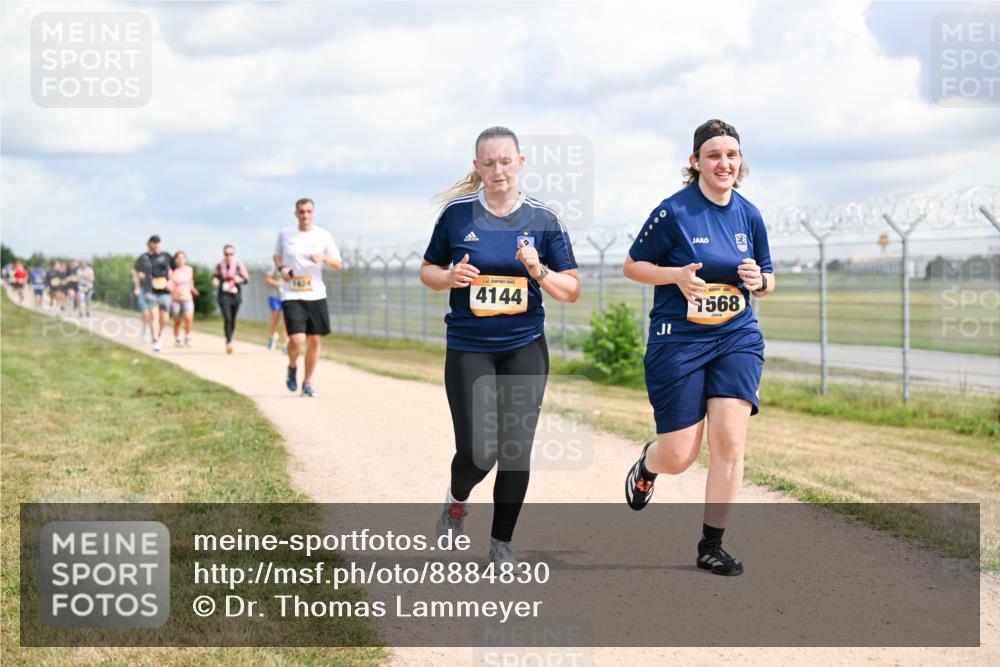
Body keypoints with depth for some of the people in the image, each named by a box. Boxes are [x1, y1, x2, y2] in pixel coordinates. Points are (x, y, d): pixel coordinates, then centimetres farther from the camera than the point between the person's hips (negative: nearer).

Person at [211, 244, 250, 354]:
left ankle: (229, 340, 30)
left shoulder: (239, 265, 2)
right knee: (227, 318, -17)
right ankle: (229, 342, -20)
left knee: (233, 320, 10)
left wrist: (240, 279, -18)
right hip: (224, 295, -2)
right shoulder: (219, 266, 3)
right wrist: (214, 280, -8)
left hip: (236, 295, 2)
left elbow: (247, 278, 3)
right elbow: (214, 277, 15)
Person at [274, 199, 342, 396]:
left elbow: (337, 265, 2)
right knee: (296, 340, -14)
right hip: (292, 296, -2)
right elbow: (277, 255, 20)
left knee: (314, 340, 4)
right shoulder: (285, 234, 3)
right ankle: (292, 367, 18)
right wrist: (281, 268, -1)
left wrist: (324, 258, -18)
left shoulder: (323, 235, 2)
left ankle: (308, 382, 21)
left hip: (316, 295, 2)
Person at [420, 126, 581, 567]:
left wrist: (538, 271, -16)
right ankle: (457, 499, 26)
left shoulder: (543, 219, 0)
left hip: (525, 348, 1)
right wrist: (450, 277, -12)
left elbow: (571, 291, 2)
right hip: (468, 349, -1)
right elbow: (427, 271, 10)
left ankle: (501, 543, 16)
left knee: (516, 450, -3)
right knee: (478, 451, -9)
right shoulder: (457, 214, -1)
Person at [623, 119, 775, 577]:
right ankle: (647, 464, 37)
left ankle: (712, 546, 1)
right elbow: (632, 266, -1)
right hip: (678, 341, -3)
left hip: (737, 339, 3)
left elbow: (767, 281, 16)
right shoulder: (674, 211, -9)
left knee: (729, 438, -12)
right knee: (678, 458, -2)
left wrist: (758, 279, -7)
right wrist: (676, 274, -18)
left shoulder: (749, 214, 5)